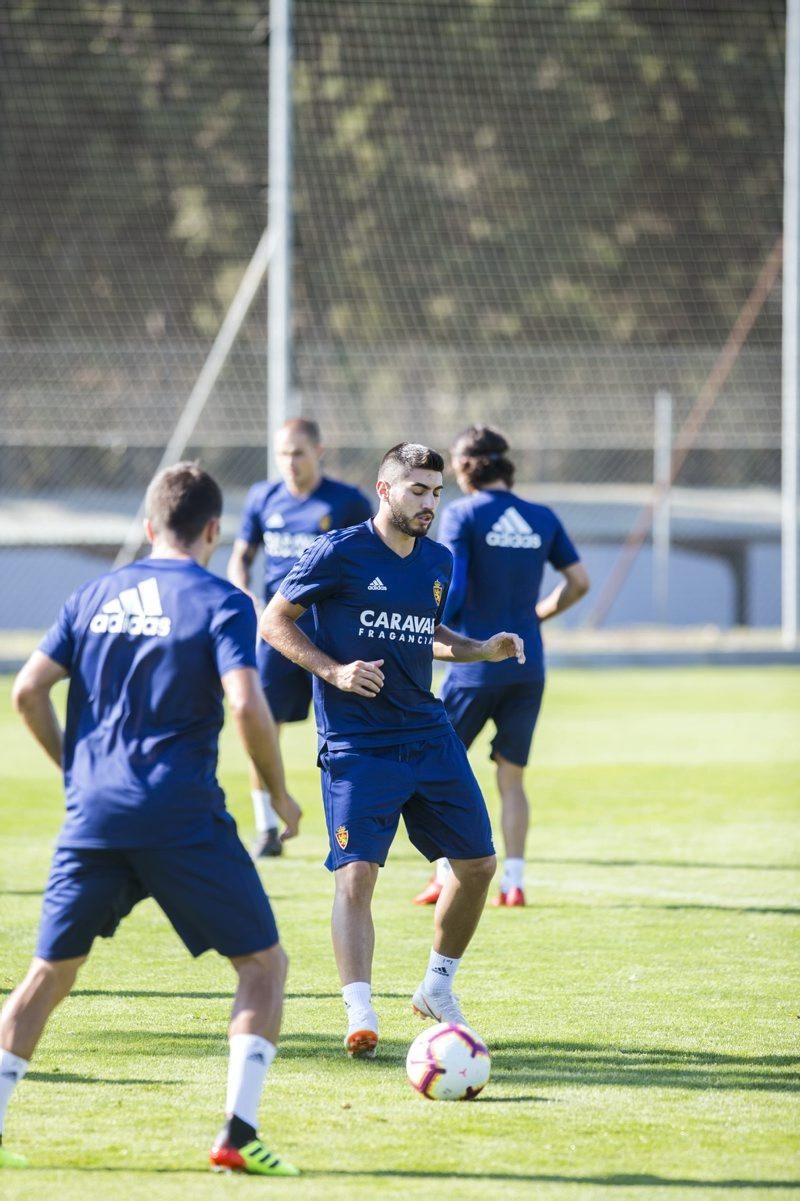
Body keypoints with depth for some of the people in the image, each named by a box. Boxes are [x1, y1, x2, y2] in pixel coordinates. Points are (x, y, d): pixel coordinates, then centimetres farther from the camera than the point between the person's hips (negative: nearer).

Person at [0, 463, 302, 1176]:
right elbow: (246, 705, -15)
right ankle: (238, 1131, -6)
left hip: (93, 815, 4)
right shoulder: (220, 603, -3)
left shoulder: (93, 598, 12)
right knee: (263, 962, 6)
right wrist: (280, 794, -2)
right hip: (184, 818, -4)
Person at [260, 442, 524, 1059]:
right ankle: (360, 1015, -19)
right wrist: (333, 670, -16)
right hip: (356, 745, -6)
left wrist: (480, 650, 9)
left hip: (429, 735, 6)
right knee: (356, 874, -16)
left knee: (478, 862, 8)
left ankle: (438, 986, 27)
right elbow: (274, 621, -3)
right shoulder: (339, 554, -9)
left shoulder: (439, 562, 10)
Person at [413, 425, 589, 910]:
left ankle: (447, 874, 3)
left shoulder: (463, 514, -7)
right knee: (512, 777, 11)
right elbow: (579, 582, 10)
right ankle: (514, 882, 4)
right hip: (529, 666, 4)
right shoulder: (542, 518, 7)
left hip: (476, 663, -4)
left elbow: (451, 588, -15)